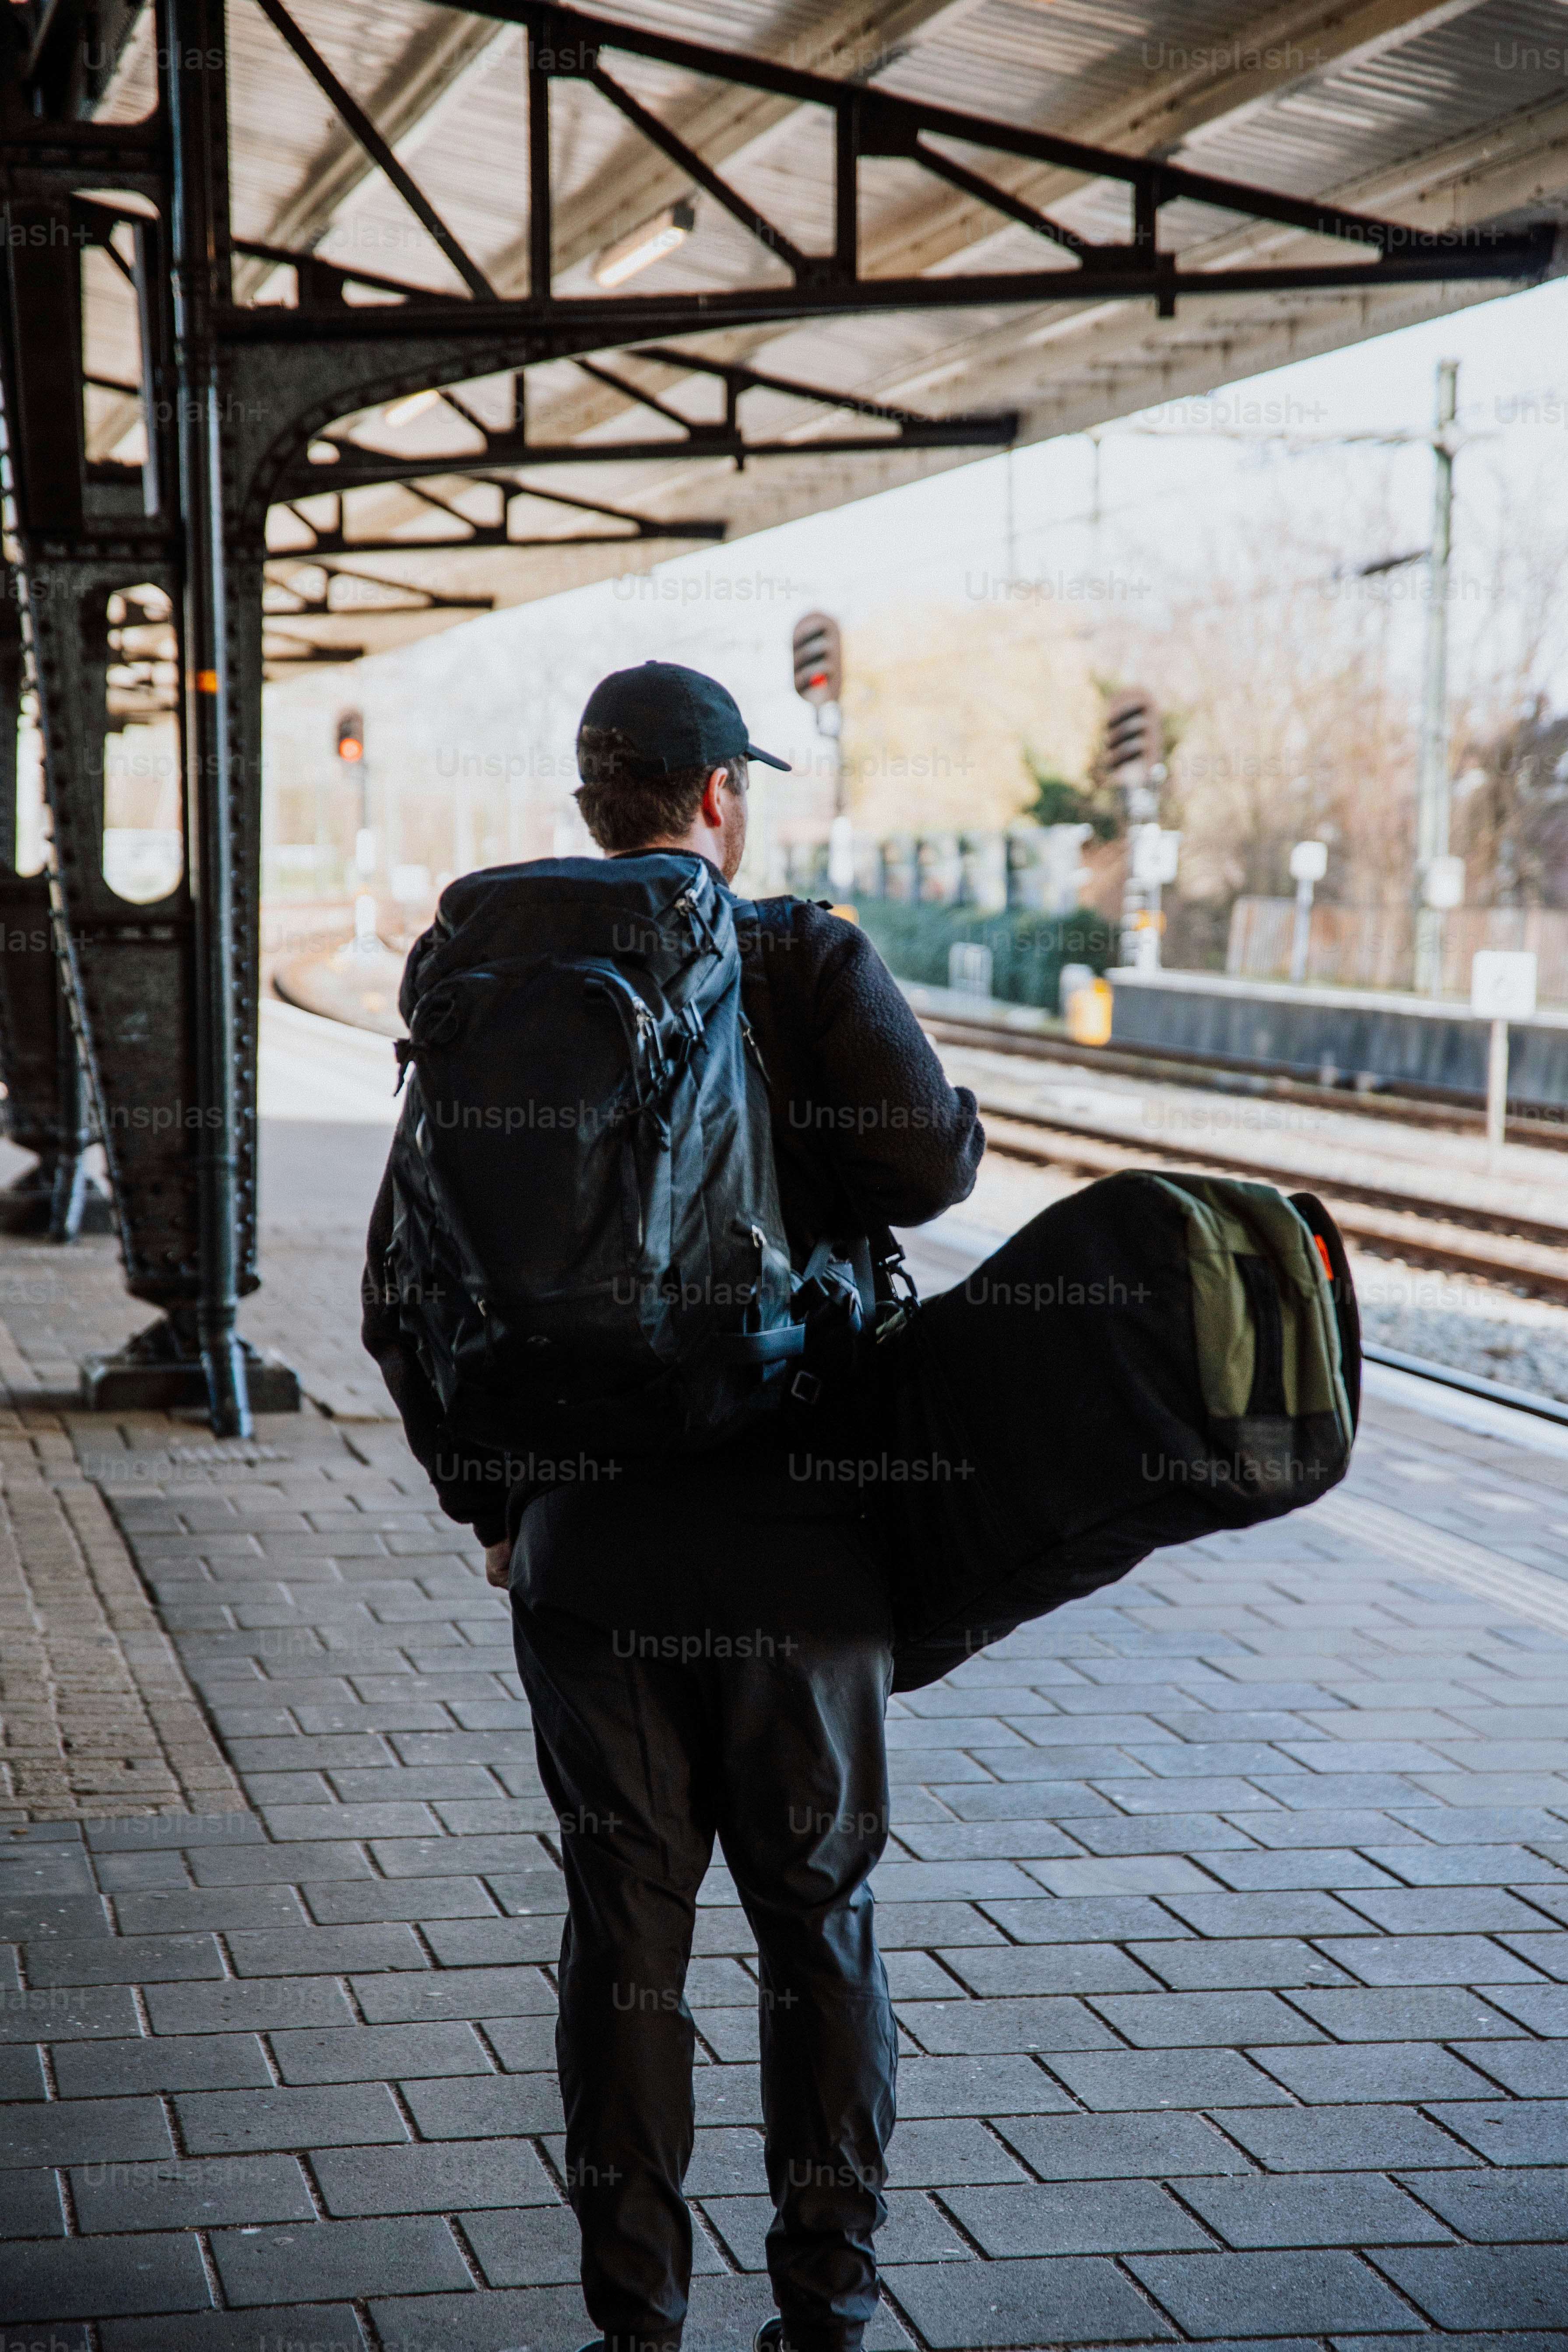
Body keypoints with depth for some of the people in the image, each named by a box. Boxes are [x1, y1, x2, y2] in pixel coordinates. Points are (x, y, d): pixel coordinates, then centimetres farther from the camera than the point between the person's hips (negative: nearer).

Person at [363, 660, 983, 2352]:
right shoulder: (808, 962, -6)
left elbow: (404, 1289, 3)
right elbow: (923, 1164, -21)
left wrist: (485, 1494, 14)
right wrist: (949, 1122, 3)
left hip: (587, 1549, 2)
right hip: (795, 1544, -2)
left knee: (621, 1925, 10)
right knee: (816, 1925, 11)